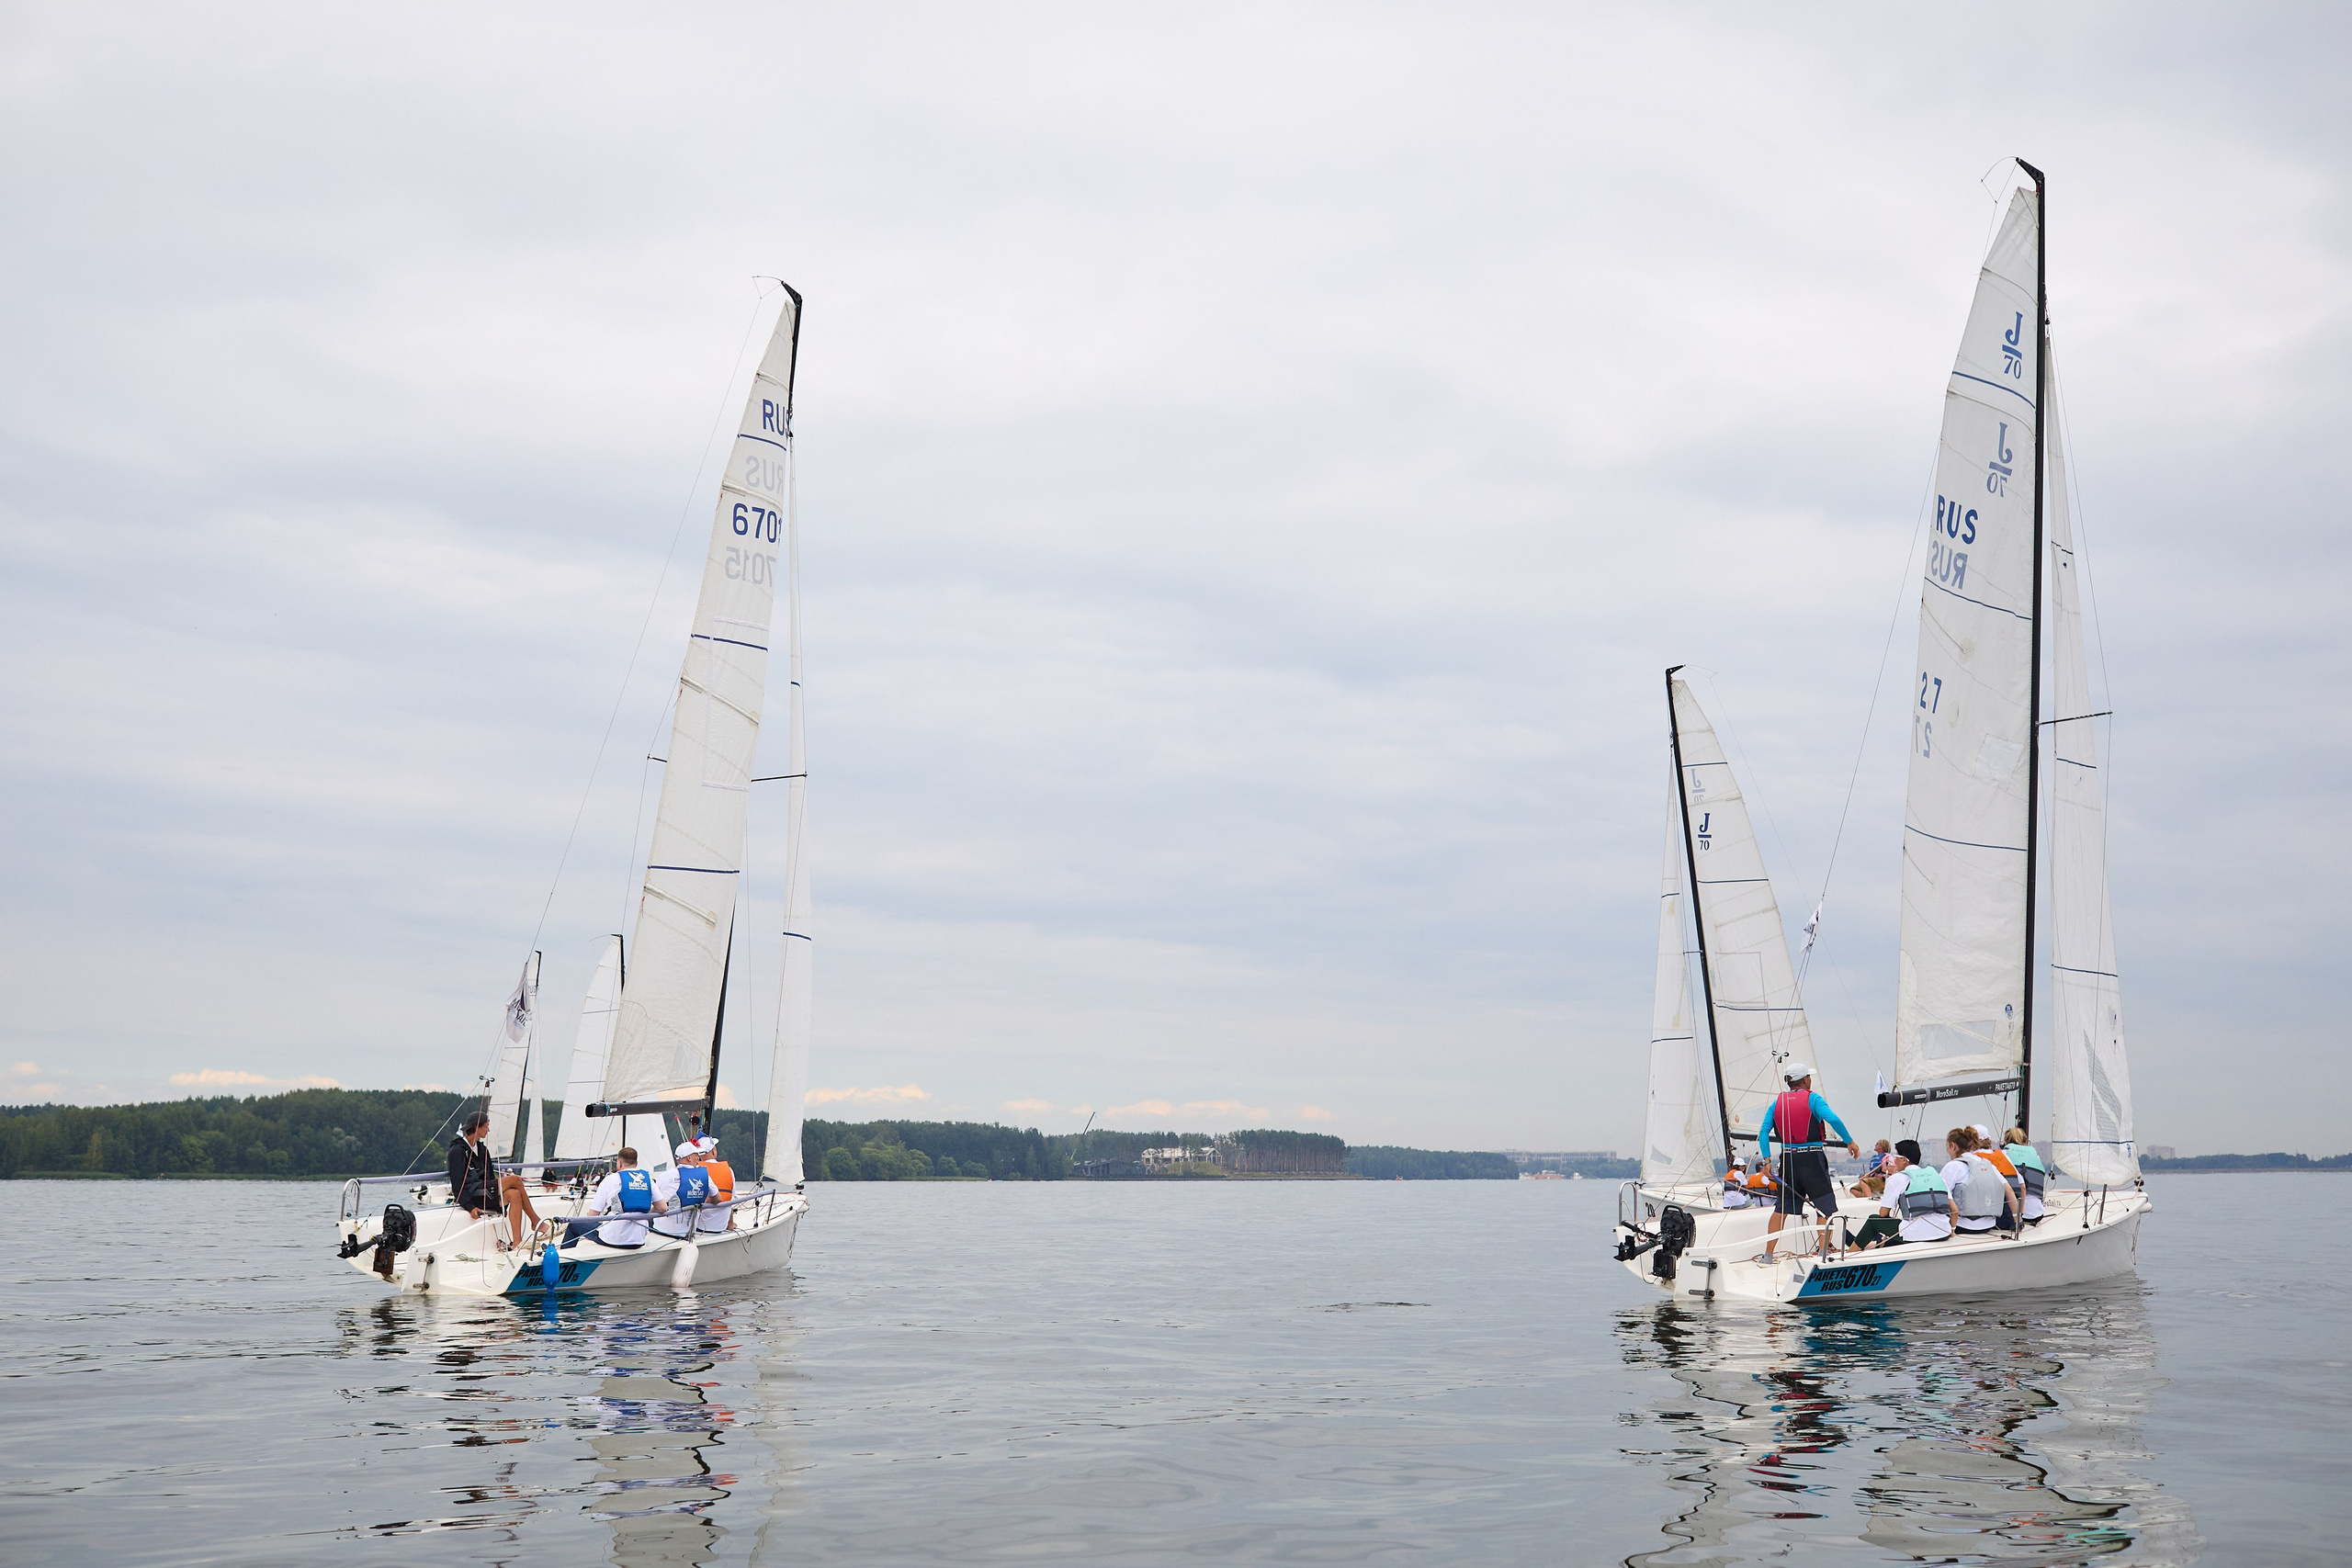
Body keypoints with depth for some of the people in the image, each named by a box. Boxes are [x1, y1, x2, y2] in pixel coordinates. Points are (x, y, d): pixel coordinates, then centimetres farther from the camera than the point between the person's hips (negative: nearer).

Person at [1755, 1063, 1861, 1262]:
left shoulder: (1777, 1102, 9)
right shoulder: (1812, 1099, -4)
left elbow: (1763, 1130, 0)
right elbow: (1832, 1119, -19)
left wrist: (1766, 1158, -1)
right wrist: (1849, 1141, -11)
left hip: (1788, 1157, 5)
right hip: (1812, 1157, -5)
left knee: (1782, 1207, 13)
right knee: (1825, 1207, 2)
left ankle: (1768, 1254, 13)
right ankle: (1823, 1252, -7)